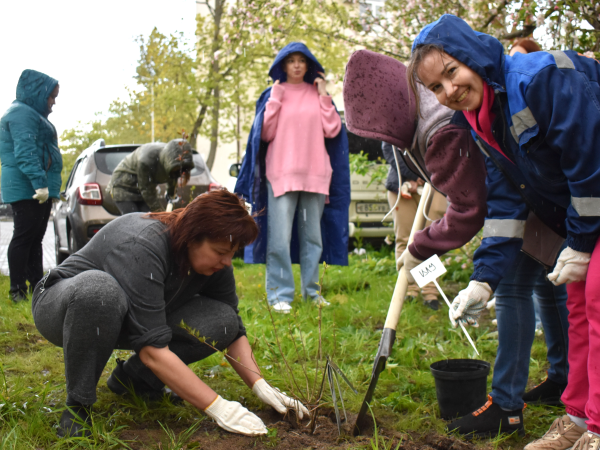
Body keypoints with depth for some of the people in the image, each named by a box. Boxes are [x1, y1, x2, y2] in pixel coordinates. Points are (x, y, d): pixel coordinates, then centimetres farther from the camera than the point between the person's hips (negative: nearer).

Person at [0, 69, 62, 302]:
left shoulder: (32, 114, 22)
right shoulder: (21, 113, -11)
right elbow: (25, 152, -23)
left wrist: (46, 186, 24)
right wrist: (39, 183, -29)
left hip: (40, 188, 10)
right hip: (26, 189, -10)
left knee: (35, 238, 12)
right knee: (24, 236, -8)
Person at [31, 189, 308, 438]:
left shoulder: (215, 260, -13)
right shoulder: (143, 247, -35)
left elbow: (234, 330, -4)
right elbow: (152, 349, -39)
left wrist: (260, 386, -18)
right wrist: (216, 407, -38)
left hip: (121, 322, 6)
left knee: (221, 321, -16)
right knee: (98, 287, -42)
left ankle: (132, 376, 4)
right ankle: (77, 405, -21)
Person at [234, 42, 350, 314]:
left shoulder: (317, 93, 12)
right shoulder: (273, 94, 8)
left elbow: (332, 131, 2)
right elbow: (266, 133, -1)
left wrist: (324, 97, 0)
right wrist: (275, 99, -5)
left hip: (315, 174, 3)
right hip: (281, 174, -2)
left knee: (313, 235, 8)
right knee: (280, 238, -9)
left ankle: (312, 290, 18)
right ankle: (280, 294, -4)